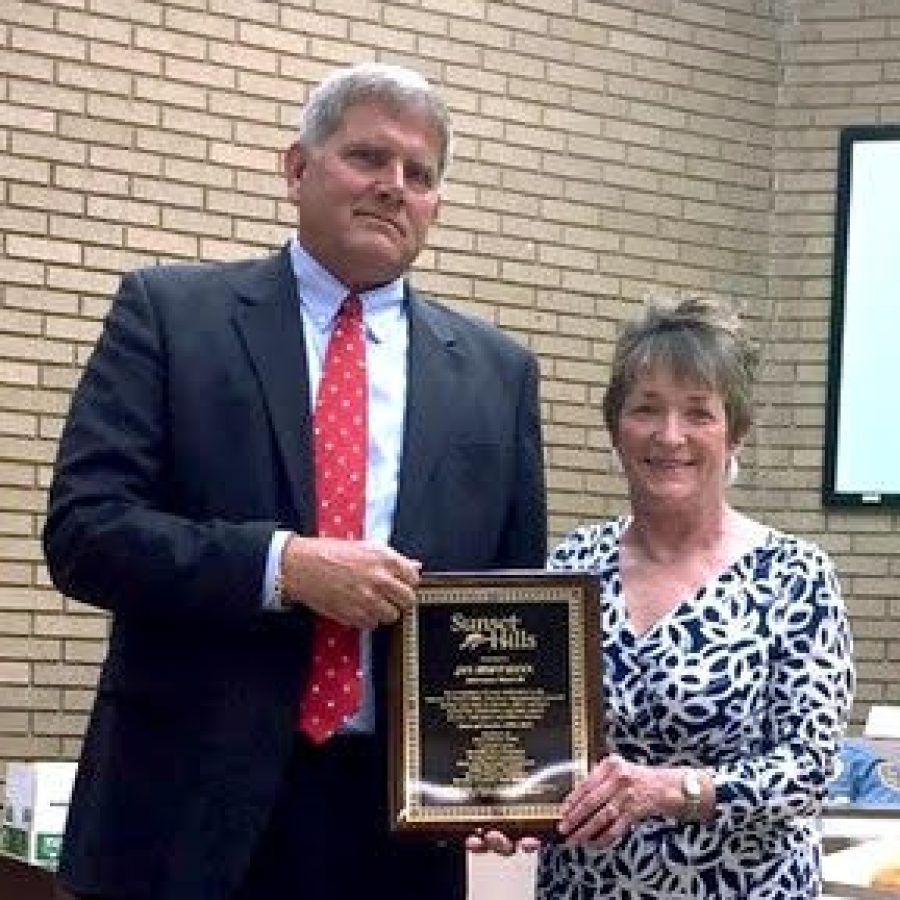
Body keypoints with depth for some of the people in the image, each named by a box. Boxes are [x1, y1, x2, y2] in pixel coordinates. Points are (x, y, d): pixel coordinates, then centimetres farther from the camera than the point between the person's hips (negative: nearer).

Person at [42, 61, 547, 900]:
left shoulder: (496, 372, 10)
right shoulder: (170, 311, 1)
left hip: (397, 812, 3)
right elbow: (82, 528, -7)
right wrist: (283, 564, -19)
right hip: (192, 799, -2)